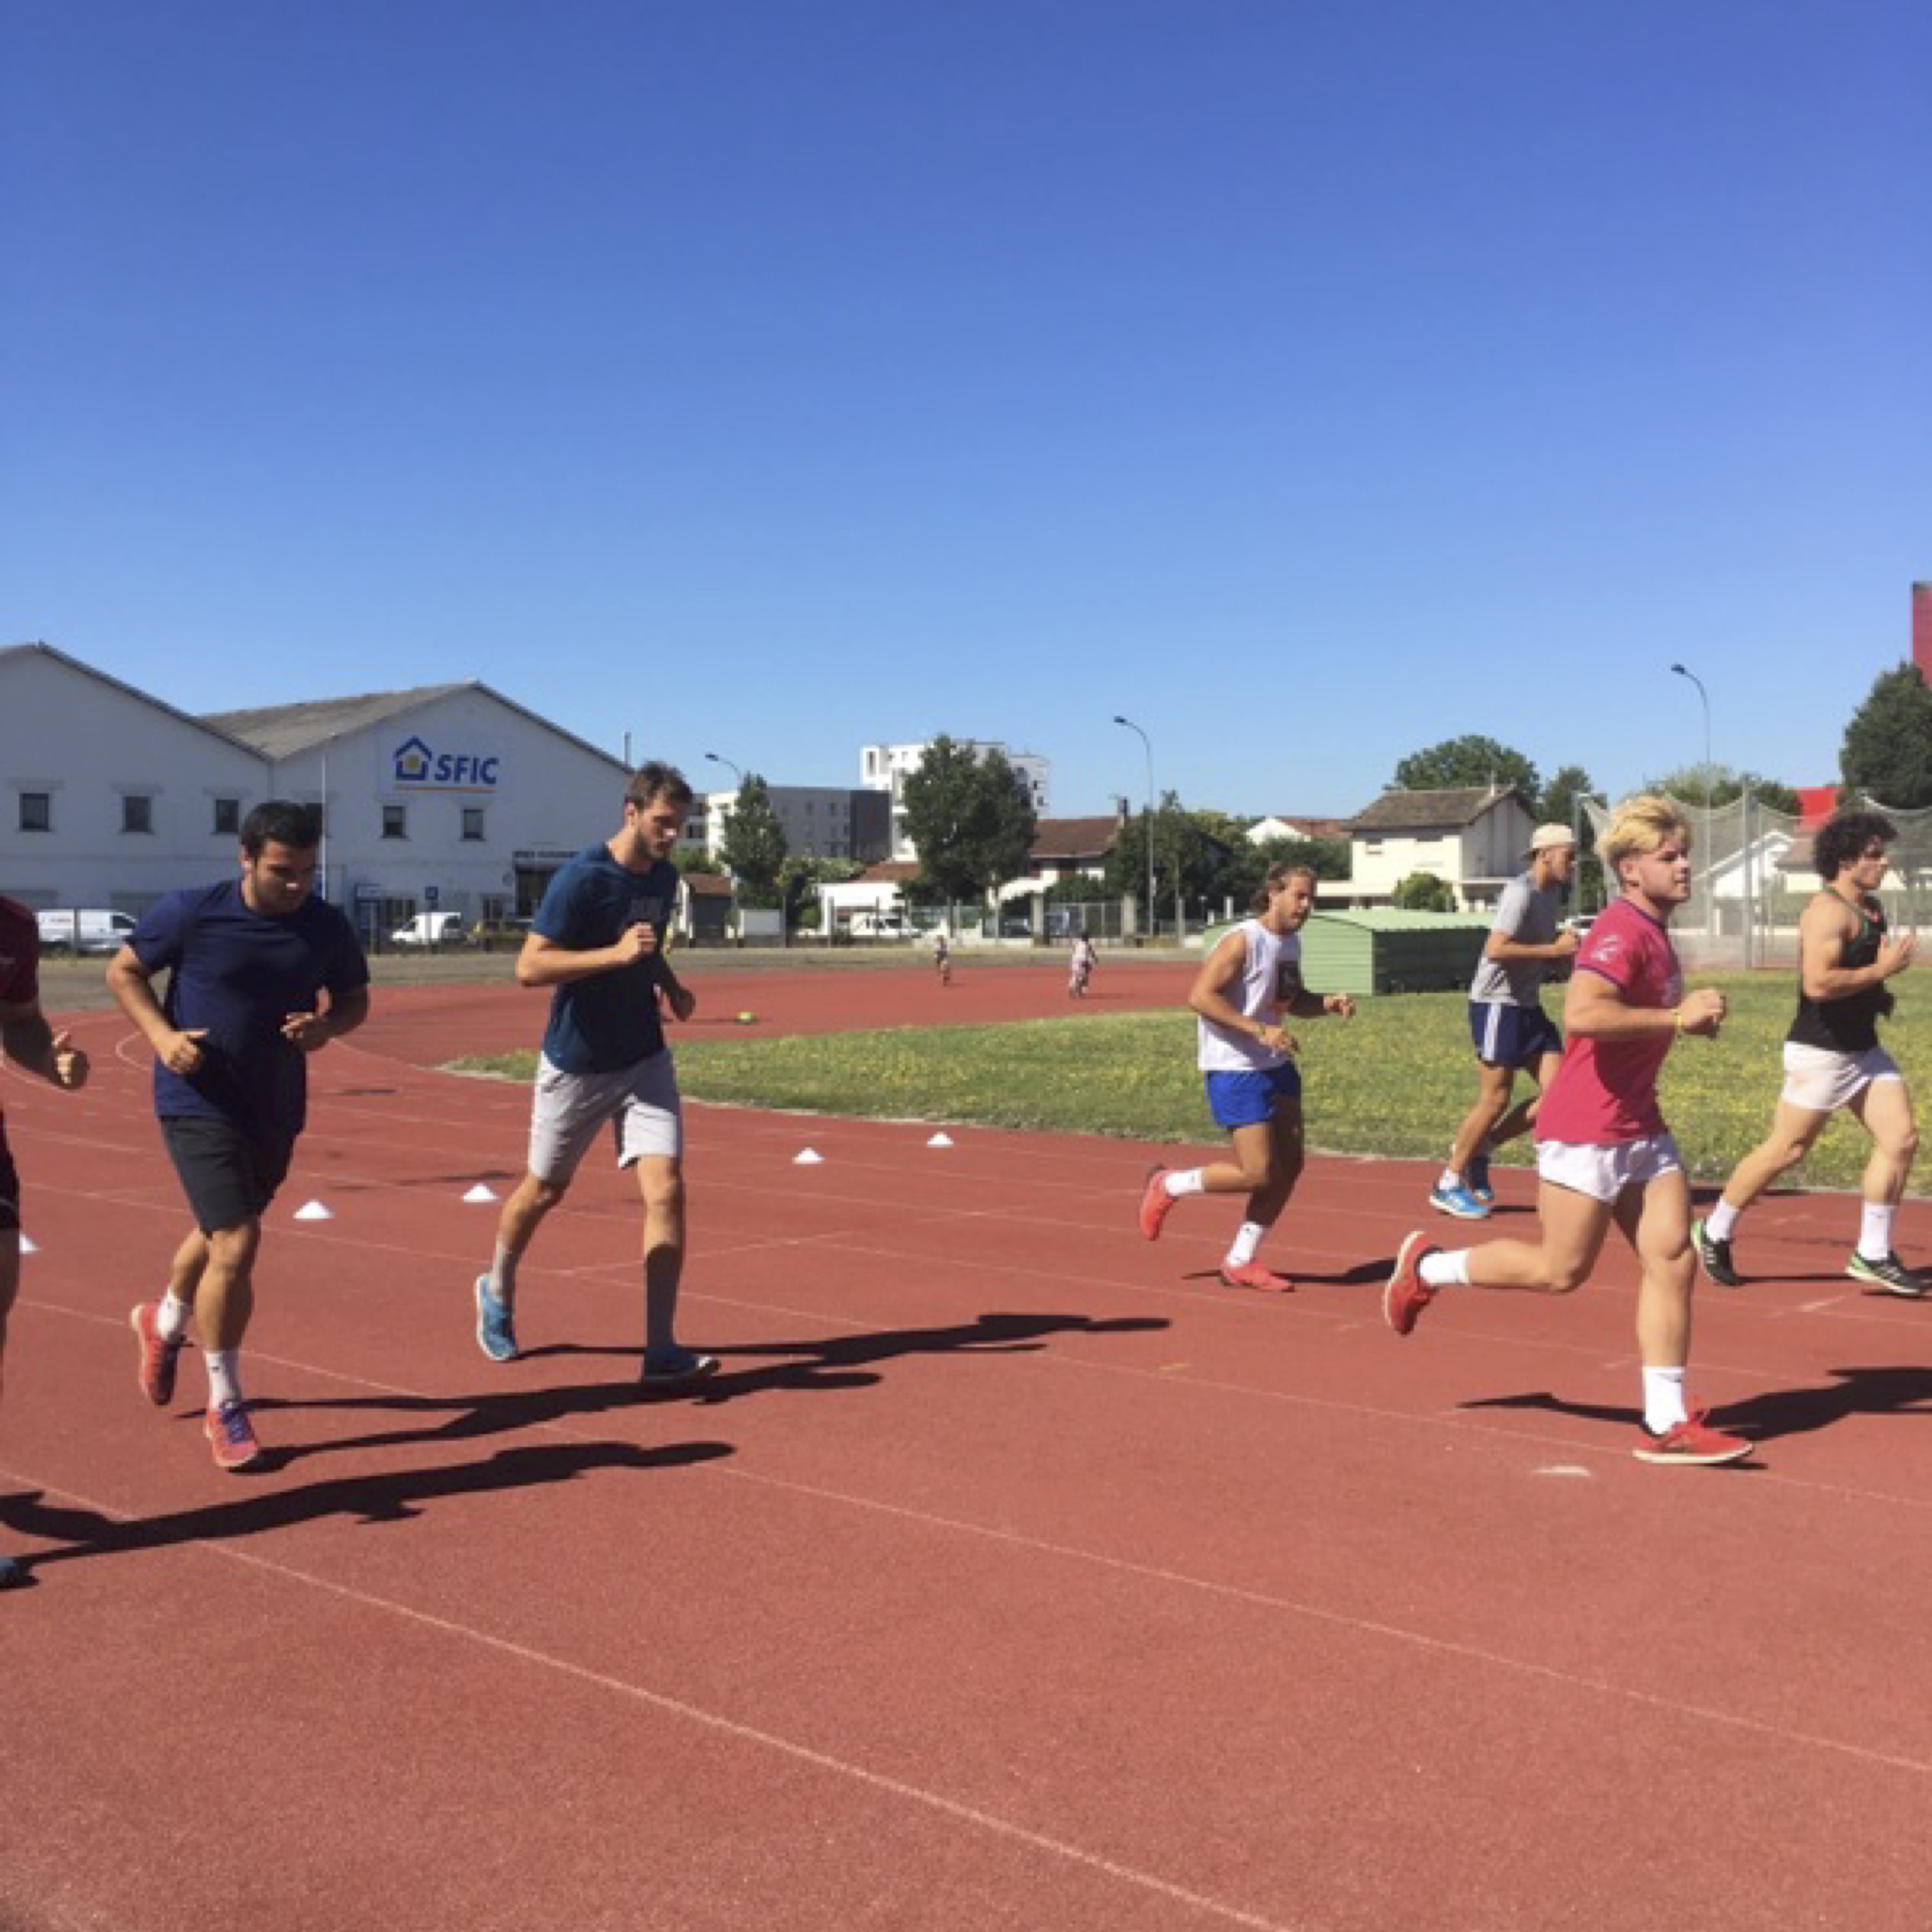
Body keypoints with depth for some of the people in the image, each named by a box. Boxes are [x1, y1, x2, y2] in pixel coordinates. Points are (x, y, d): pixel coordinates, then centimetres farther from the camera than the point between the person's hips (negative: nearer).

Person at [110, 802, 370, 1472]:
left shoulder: (327, 927, -5)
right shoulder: (190, 913, -14)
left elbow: (355, 1000, 8)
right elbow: (123, 971, 0)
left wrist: (327, 1026, -15)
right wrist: (161, 1035, -16)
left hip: (277, 1108, 5)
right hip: (201, 1104, -5)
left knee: (221, 1233, 24)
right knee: (236, 1245, -15)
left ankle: (165, 1323, 57)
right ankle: (225, 1406, 3)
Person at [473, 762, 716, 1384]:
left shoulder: (665, 877, 3)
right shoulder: (581, 878, -19)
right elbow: (529, 967, -23)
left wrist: (669, 984, 3)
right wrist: (616, 954, -32)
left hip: (644, 1059, 5)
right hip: (576, 1064, -5)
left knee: (666, 1191, -11)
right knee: (546, 1189, 14)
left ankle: (661, 1350, -8)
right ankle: (497, 1291, 44)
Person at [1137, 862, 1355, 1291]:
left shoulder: (1291, 942, 11)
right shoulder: (1243, 941, -17)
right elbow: (1200, 997, -23)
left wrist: (1327, 1003, 4)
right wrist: (1260, 1030, -28)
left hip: (1276, 1064, 9)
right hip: (1235, 1068, -9)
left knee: (1290, 1165, 5)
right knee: (1257, 1173, -9)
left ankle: (1240, 1262, 16)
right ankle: (1169, 1185, 14)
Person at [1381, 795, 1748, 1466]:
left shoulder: (1654, 932, 14)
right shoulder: (1620, 932, -18)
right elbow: (1582, 1013, -35)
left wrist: (1691, 1016, 15)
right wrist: (1678, 1016, -28)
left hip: (1641, 1127, 9)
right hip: (1586, 1130, -9)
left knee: (1673, 1261, 1)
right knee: (1561, 1270, 2)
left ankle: (1665, 1424, 5)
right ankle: (1428, 1267, 23)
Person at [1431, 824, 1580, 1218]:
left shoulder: (1553, 894, 13)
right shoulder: (1521, 892, -16)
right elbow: (1496, 949, -27)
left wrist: (1566, 953, 3)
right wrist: (1554, 950, -21)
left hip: (1528, 1007, 9)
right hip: (1497, 1004, -9)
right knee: (1496, 1098, -5)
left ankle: (1478, 1150, 14)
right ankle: (1448, 1185, 9)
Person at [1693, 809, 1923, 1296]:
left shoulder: (1871, 908, 12)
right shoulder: (1829, 911, -18)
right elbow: (1817, 983, -31)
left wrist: (1879, 992, 10)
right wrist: (1882, 970, -21)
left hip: (1863, 1049, 9)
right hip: (1821, 1051, -9)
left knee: (1901, 1139, 0)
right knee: (1787, 1150, 0)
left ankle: (1872, 1256, 8)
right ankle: (1715, 1233, 18)